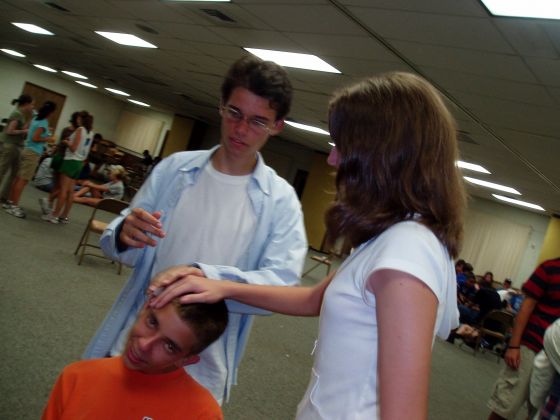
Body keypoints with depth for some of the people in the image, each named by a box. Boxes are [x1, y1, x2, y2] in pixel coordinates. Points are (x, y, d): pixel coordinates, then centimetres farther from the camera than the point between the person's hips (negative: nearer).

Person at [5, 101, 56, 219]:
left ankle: (11, 202, 20)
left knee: (19, 178, 13)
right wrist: (48, 139, -8)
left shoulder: (35, 119, 9)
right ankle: (14, 206, -4)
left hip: (28, 150, 9)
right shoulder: (43, 123, -15)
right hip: (33, 153, -9)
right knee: (23, 180, -6)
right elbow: (35, 138, -20)